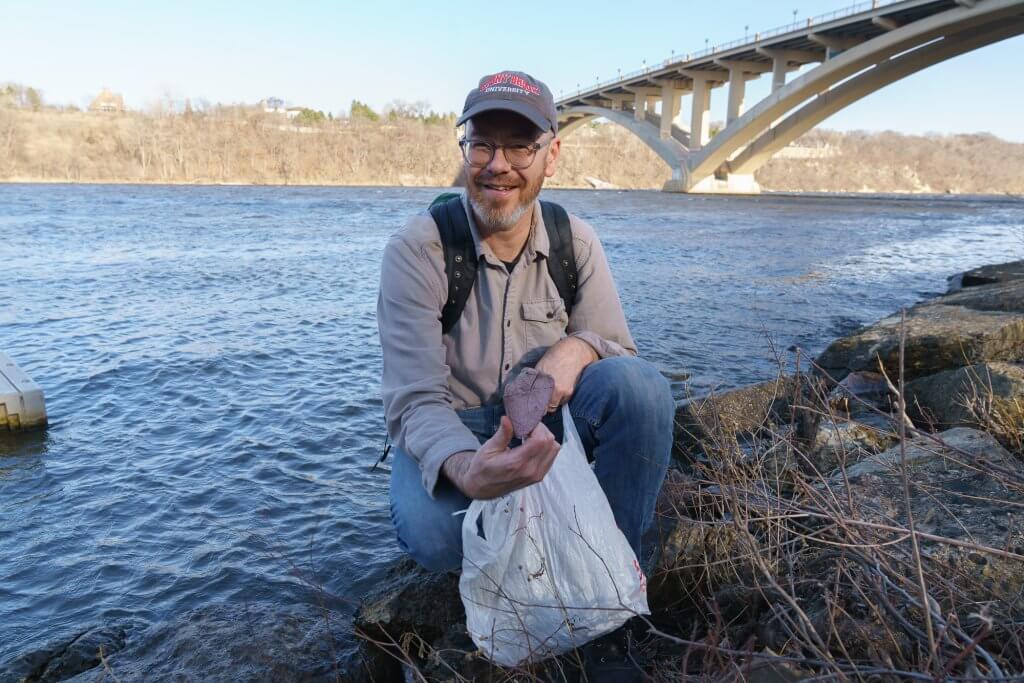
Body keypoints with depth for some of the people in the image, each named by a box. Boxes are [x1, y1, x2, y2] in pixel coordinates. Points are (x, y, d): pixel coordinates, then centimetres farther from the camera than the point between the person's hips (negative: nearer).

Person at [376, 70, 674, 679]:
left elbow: (620, 352, -5)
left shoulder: (575, 241, -5)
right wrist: (467, 469, -45)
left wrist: (579, 348, -32)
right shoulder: (417, 249, -17)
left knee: (638, 382, -26)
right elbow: (416, 399, -22)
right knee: (435, 534, -35)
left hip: (548, 427, 3)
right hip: (450, 438, -2)